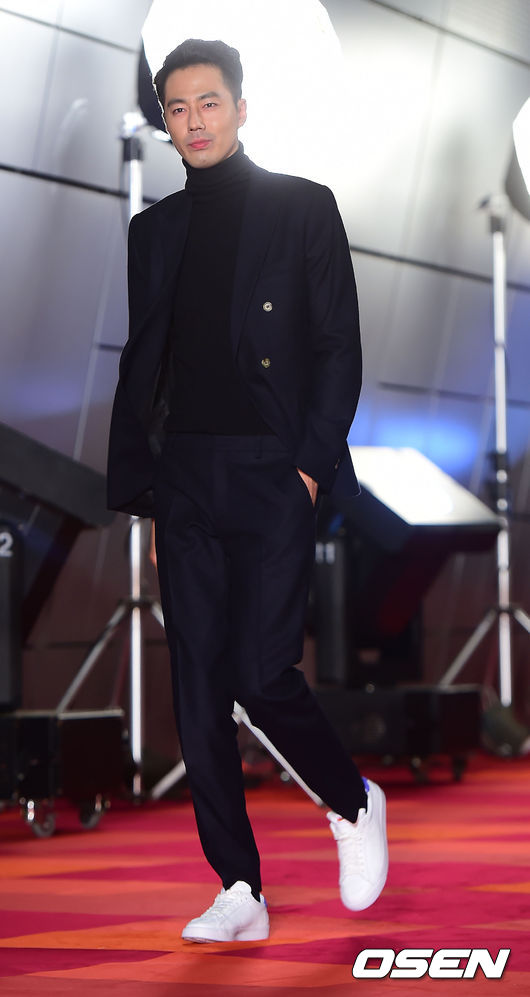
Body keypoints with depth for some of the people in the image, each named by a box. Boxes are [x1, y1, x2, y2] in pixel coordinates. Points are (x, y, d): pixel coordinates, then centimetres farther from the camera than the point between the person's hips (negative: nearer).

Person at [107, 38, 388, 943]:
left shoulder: (302, 208, 5)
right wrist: (138, 490, 10)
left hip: (272, 478, -4)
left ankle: (353, 804, 16)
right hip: (184, 482, 4)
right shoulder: (155, 229, 16)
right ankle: (239, 893, 8)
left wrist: (312, 463, -9)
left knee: (263, 674, -13)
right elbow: (140, 365, 17)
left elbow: (339, 348, 1)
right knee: (199, 690, 1)